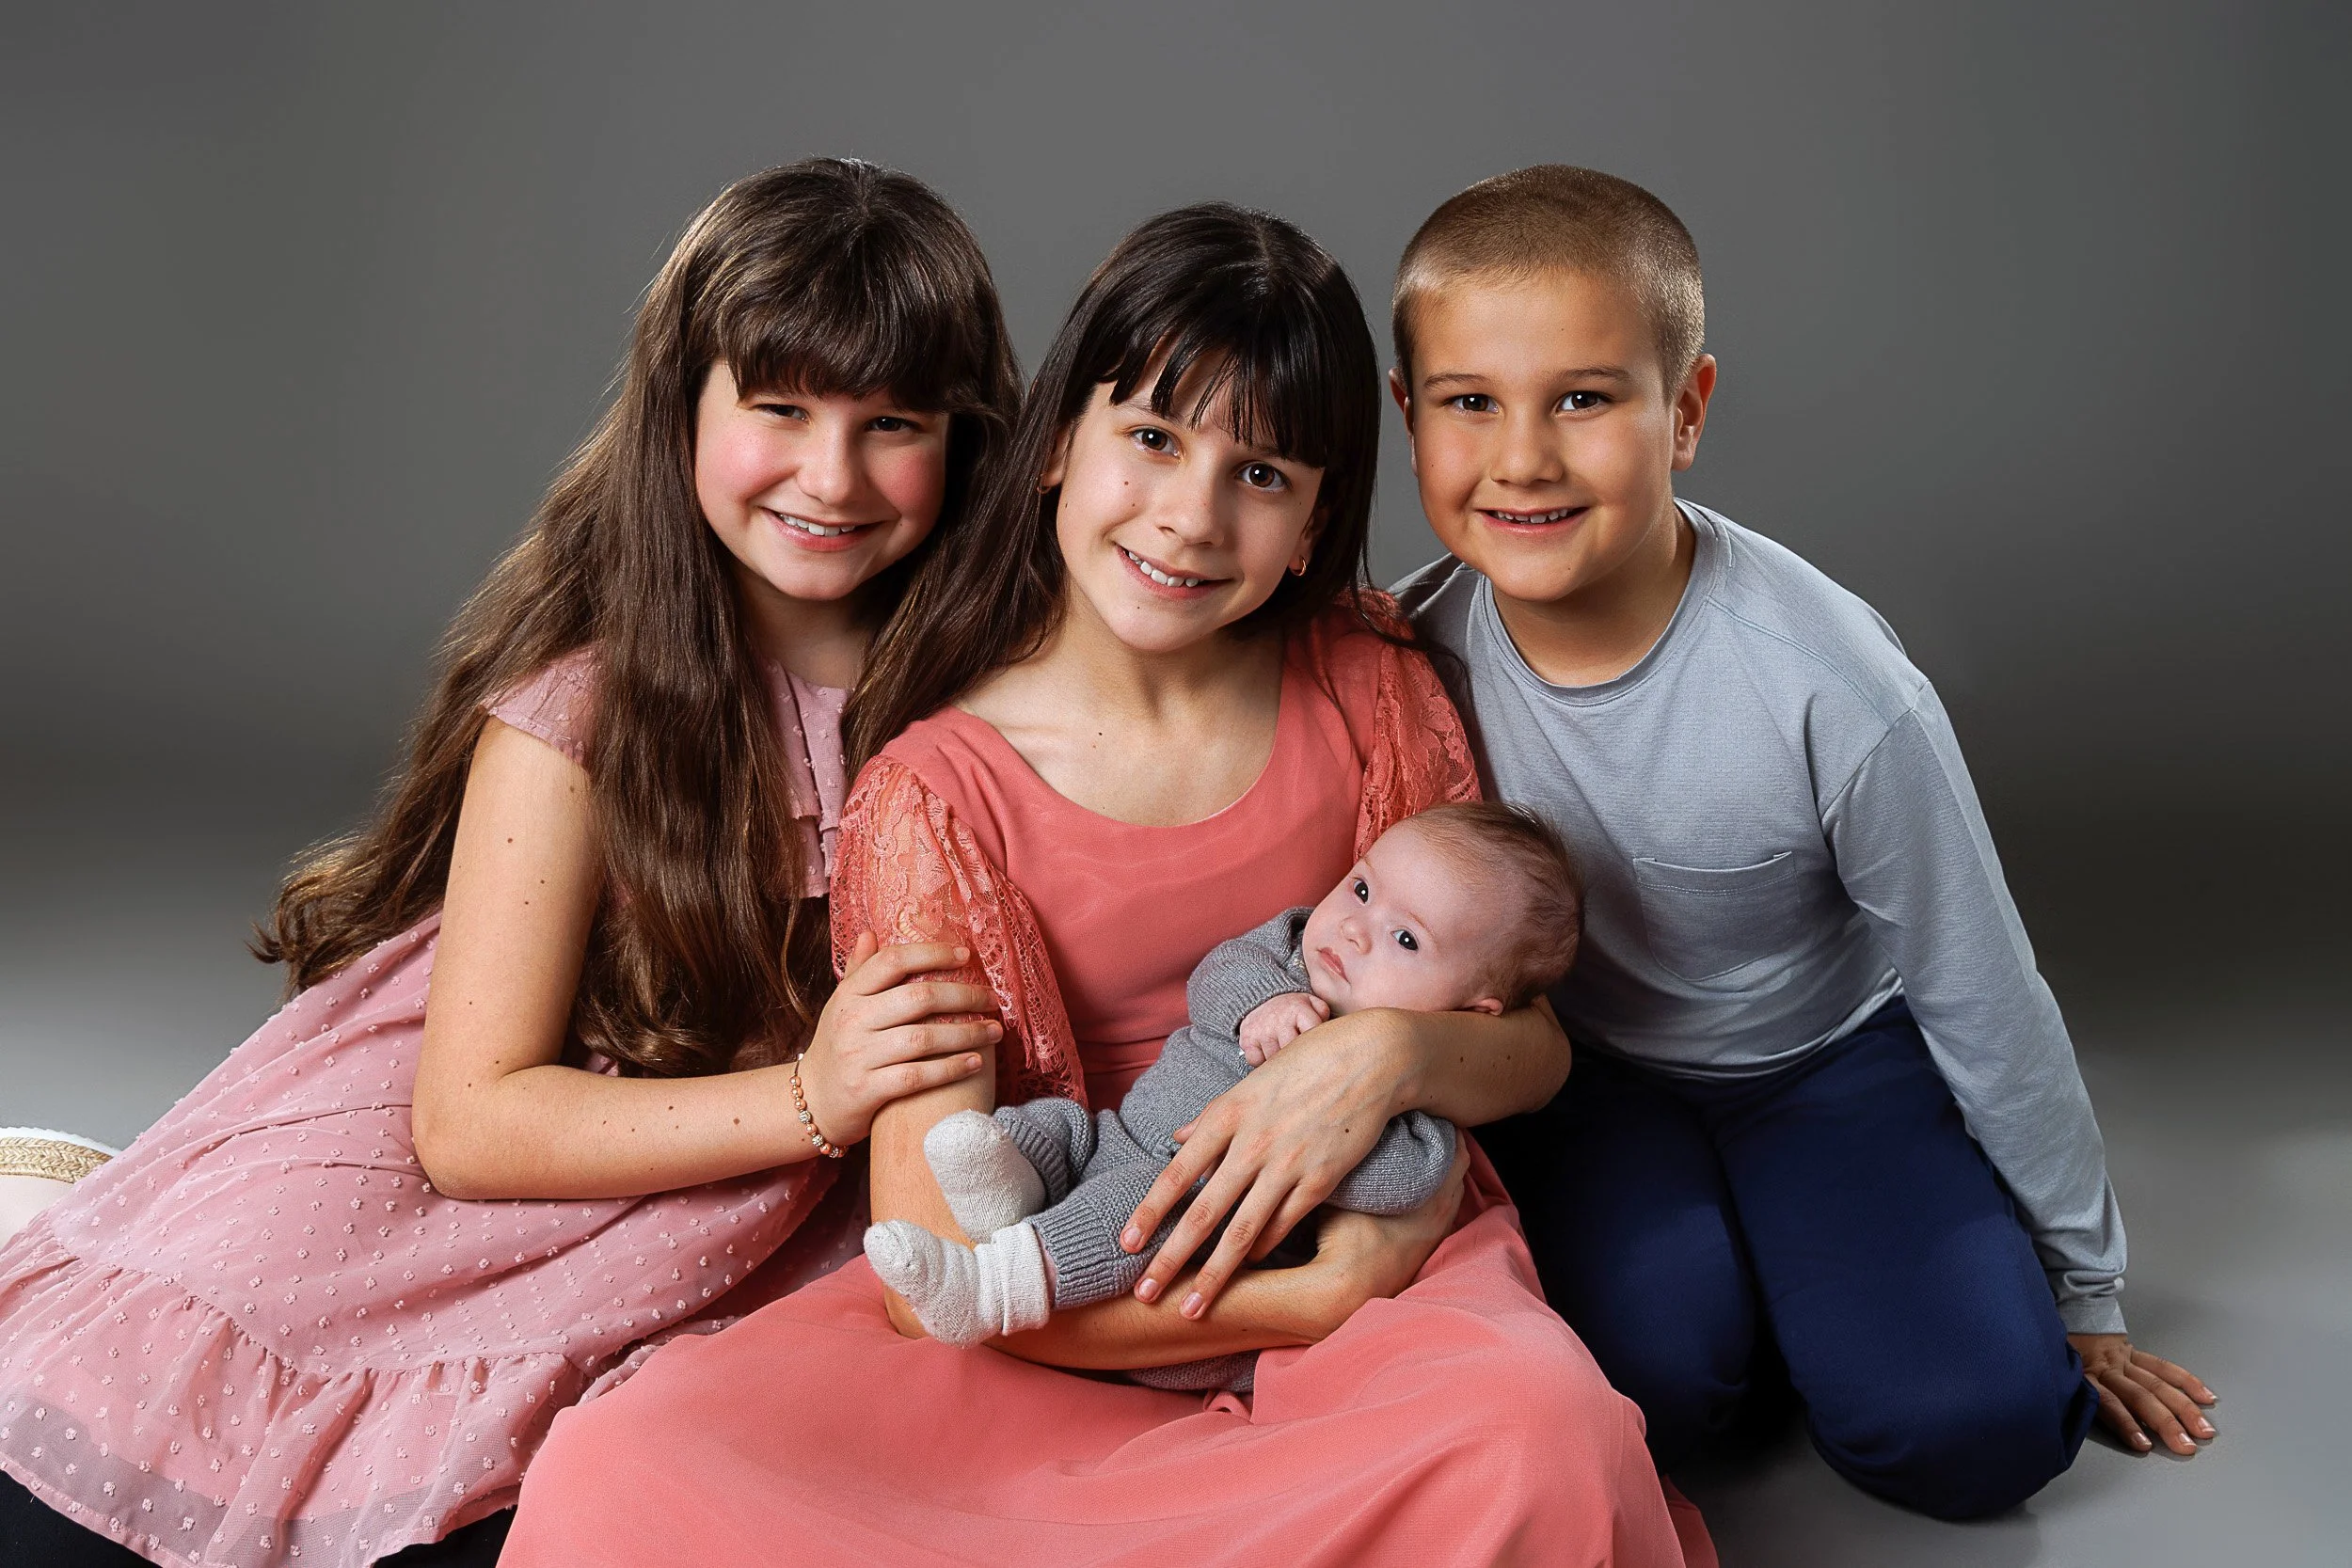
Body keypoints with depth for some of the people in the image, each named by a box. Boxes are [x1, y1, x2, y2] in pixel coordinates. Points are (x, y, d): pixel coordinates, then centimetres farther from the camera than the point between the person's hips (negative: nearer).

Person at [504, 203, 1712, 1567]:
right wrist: (1316, 1299, -18)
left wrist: (1393, 1053, -17)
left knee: (1544, 1428, -36)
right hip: (1064, 1325, 0)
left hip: (1383, 1250, 0)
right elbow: (938, 1267, -12)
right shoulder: (937, 793, -7)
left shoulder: (1372, 692, 1)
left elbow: (1534, 1044, 7)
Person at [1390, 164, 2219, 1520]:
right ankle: (1694, 1265, 9)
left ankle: (1804, 1270, 12)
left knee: (1973, 1426, -18)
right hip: (1580, 1066, 1)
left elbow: (1987, 1006, -13)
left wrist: (2084, 1297, -1)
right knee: (1650, 1369, -25)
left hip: (1827, 1054, 0)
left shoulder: (1835, 691, -28)